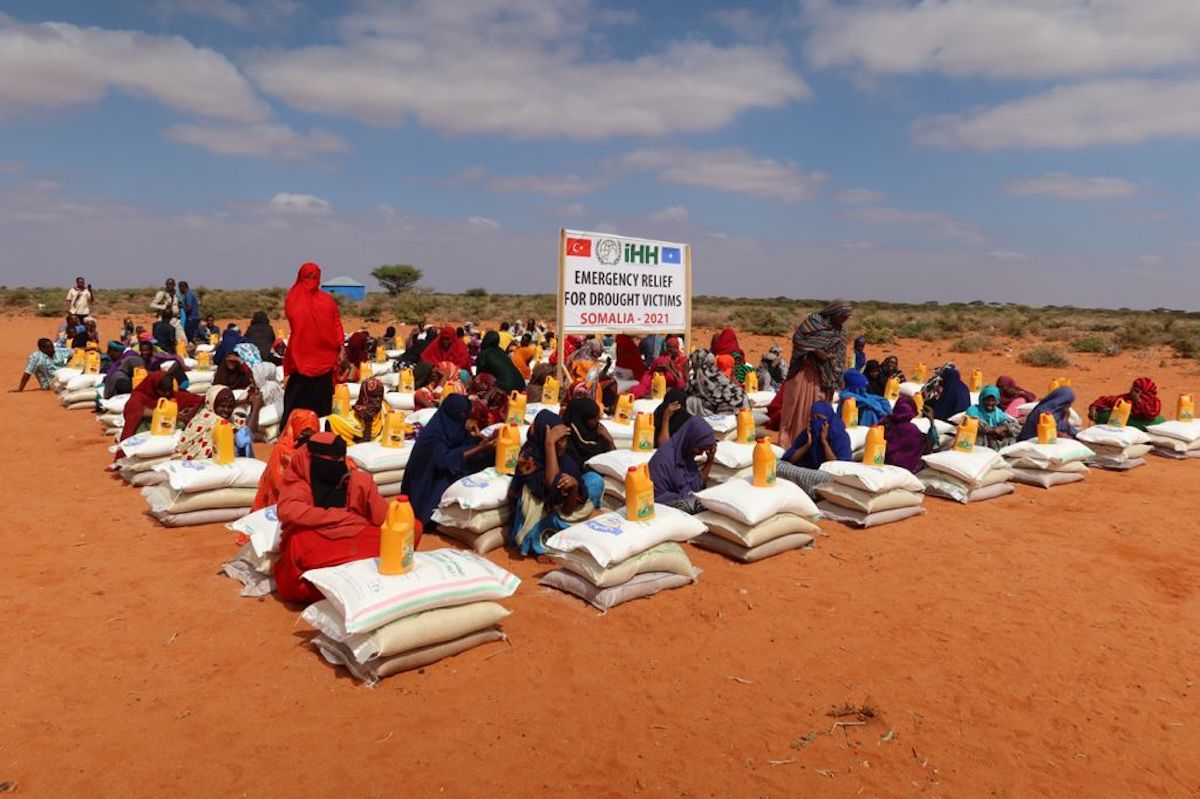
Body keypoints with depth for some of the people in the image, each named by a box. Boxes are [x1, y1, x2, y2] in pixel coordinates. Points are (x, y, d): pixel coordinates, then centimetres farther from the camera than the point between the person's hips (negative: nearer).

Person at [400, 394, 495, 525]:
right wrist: (479, 449, -38)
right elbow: (443, 460, -33)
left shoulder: (456, 427, 0)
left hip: (447, 473, 8)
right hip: (428, 481, -8)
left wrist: (485, 442, -23)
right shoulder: (435, 432, -23)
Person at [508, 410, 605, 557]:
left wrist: (574, 486, -25)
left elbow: (567, 510, -5)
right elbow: (552, 485, -35)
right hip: (533, 528, -5)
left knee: (594, 480, -2)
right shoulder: (528, 458, -18)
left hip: (556, 515, 6)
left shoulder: (566, 459, -3)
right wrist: (549, 443, -32)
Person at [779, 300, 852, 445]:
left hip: (824, 373, 5)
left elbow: (839, 355, 13)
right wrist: (815, 351, -18)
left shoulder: (840, 330, 7)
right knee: (797, 402, -1)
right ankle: (787, 437, 7)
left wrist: (839, 377, 8)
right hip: (805, 368, -5)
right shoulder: (814, 320, -9)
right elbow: (797, 338, -10)